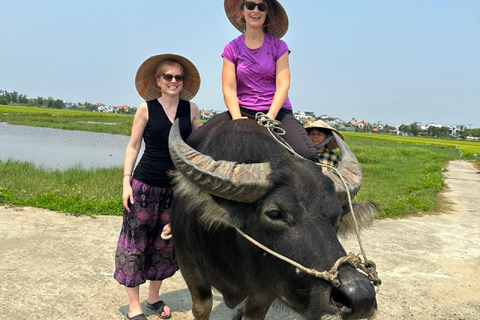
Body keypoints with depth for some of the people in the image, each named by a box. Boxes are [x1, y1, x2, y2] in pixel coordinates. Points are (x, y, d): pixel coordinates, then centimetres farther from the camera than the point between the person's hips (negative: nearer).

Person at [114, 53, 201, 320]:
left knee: (165, 243, 13)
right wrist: (126, 182, -5)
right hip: (144, 185, -2)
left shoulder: (191, 109, 5)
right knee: (135, 243, 2)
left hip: (176, 188, 3)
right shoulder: (146, 108, -1)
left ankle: (154, 297, 32)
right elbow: (133, 147, 1)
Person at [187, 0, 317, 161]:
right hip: (242, 111, 1)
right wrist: (237, 118, -18)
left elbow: (283, 85, -3)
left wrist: (270, 116, -19)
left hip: (277, 111, 0)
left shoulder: (279, 46, 7)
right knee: (193, 143, -22)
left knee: (307, 154, -30)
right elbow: (229, 88, 0)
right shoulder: (232, 48, 8)